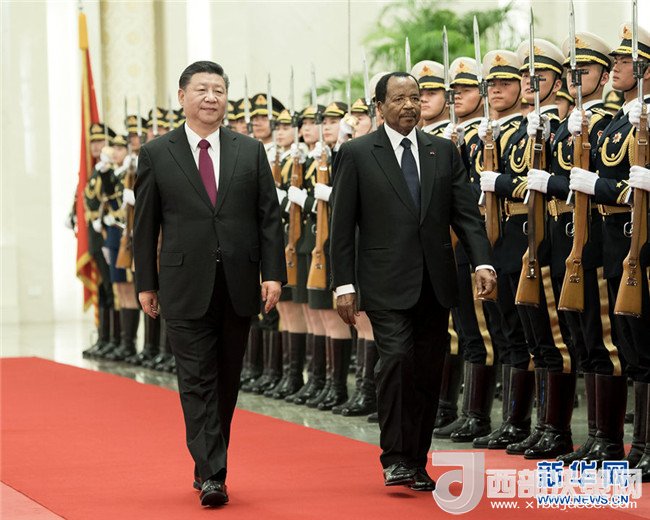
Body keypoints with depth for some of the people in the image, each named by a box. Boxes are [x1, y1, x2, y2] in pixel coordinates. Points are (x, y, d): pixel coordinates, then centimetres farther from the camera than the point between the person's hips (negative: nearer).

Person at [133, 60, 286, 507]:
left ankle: (210, 464, 23)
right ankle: (211, 475, -9)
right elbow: (145, 224, 4)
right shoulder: (157, 154, 3)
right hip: (186, 286, -2)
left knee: (227, 382, 10)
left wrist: (273, 272, -3)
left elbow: (269, 217, 6)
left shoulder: (251, 151, 8)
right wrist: (146, 283, 1)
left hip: (239, 285, 3)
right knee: (198, 382, -7)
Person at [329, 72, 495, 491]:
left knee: (428, 373, 6)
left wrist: (482, 262, -9)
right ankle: (394, 457, -9)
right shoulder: (357, 154, 1)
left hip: (435, 284, 4)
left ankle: (417, 462, 17)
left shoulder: (444, 152, 11)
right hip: (387, 284, -4)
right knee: (396, 356, -20)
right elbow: (342, 225, 0)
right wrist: (344, 283, -6)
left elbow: (466, 214, 6)